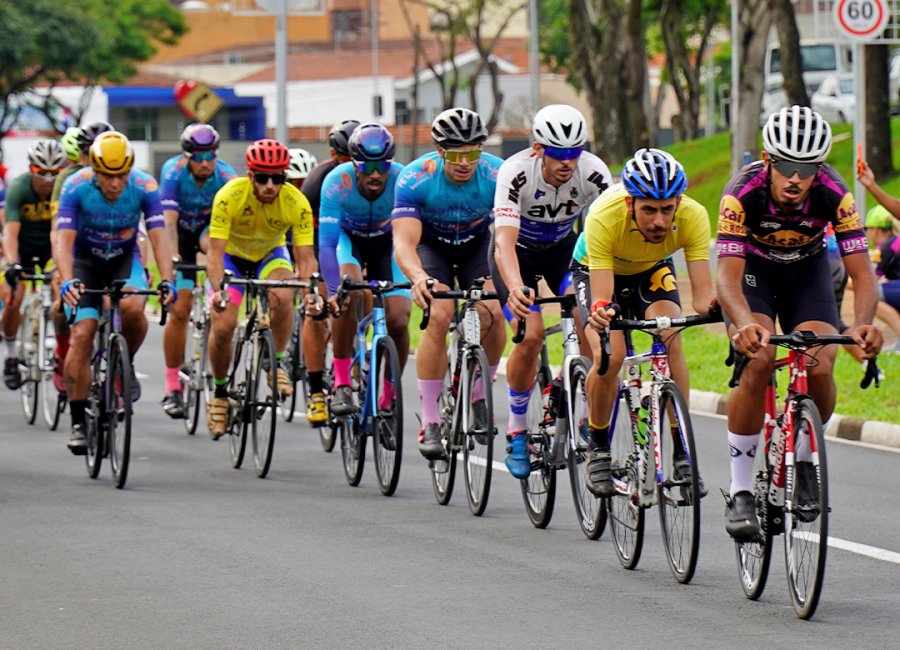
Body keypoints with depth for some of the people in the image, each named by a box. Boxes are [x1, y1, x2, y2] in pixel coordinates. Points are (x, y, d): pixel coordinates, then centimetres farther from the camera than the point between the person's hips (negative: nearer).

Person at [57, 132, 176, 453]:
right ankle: (78, 422, -7)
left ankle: (126, 364, -1)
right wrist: (67, 281, -49)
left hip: (125, 260, 0)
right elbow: (64, 240, -32)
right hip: (85, 262, 0)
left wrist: (166, 281, -42)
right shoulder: (76, 187, -26)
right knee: (82, 335, -15)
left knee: (132, 307, -32)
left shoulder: (144, 187, -23)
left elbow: (158, 237, -27)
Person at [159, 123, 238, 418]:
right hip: (182, 232, -1)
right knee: (179, 310, -10)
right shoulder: (174, 172, -28)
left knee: (214, 244, -38)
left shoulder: (226, 177, -26)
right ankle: (172, 387, -2)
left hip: (210, 227, 1)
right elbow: (169, 220, -36)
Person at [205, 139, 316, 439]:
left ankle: (276, 364, -10)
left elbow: (305, 257, -25)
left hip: (270, 254, 1)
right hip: (233, 256, -1)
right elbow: (215, 251, -32)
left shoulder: (296, 203, -27)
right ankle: (220, 392, 8)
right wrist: (219, 290, -49)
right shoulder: (229, 196, -31)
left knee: (283, 296, -33)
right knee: (222, 327, -17)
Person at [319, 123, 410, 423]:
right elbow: (326, 243, -32)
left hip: (387, 242, 1)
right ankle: (341, 384, -21)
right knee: (348, 293, -32)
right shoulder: (337, 182, -33)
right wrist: (335, 291, -44)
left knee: (398, 320, -15)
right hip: (348, 238, -1)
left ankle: (389, 399, 8)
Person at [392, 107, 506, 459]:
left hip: (477, 244, 2)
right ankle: (430, 423, -19)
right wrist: (418, 277, -59)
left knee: (493, 314, -22)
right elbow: (404, 243, -38)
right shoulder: (415, 178, -31)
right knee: (439, 317, -25)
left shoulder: (497, 176, -28)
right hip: (431, 243, -2)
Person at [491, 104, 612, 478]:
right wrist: (515, 288, -61)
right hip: (519, 250, -2)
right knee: (531, 335, -21)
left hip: (563, 246, 2)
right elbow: (505, 241, -43)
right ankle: (516, 431, -2)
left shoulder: (593, 173, -27)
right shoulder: (516, 173, -34)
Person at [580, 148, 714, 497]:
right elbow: (601, 296, -42)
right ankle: (598, 447, -2)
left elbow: (702, 293, -35)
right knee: (609, 356, -26)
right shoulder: (604, 218, -39)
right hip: (598, 270, -2)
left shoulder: (693, 216, -32)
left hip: (652, 271, 2)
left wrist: (713, 306, -58)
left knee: (671, 339, -26)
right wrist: (600, 313, -64)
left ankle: (680, 451, -18)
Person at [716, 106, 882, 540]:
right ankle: (740, 490, -16)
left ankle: (804, 462, 8)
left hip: (808, 269, 2)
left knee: (819, 369, -22)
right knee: (759, 361, -27)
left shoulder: (834, 194, -29)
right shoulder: (743, 193, -33)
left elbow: (861, 271, -31)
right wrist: (745, 324, -59)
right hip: (752, 269, -2)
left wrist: (862, 324, -51)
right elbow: (728, 275, -39)